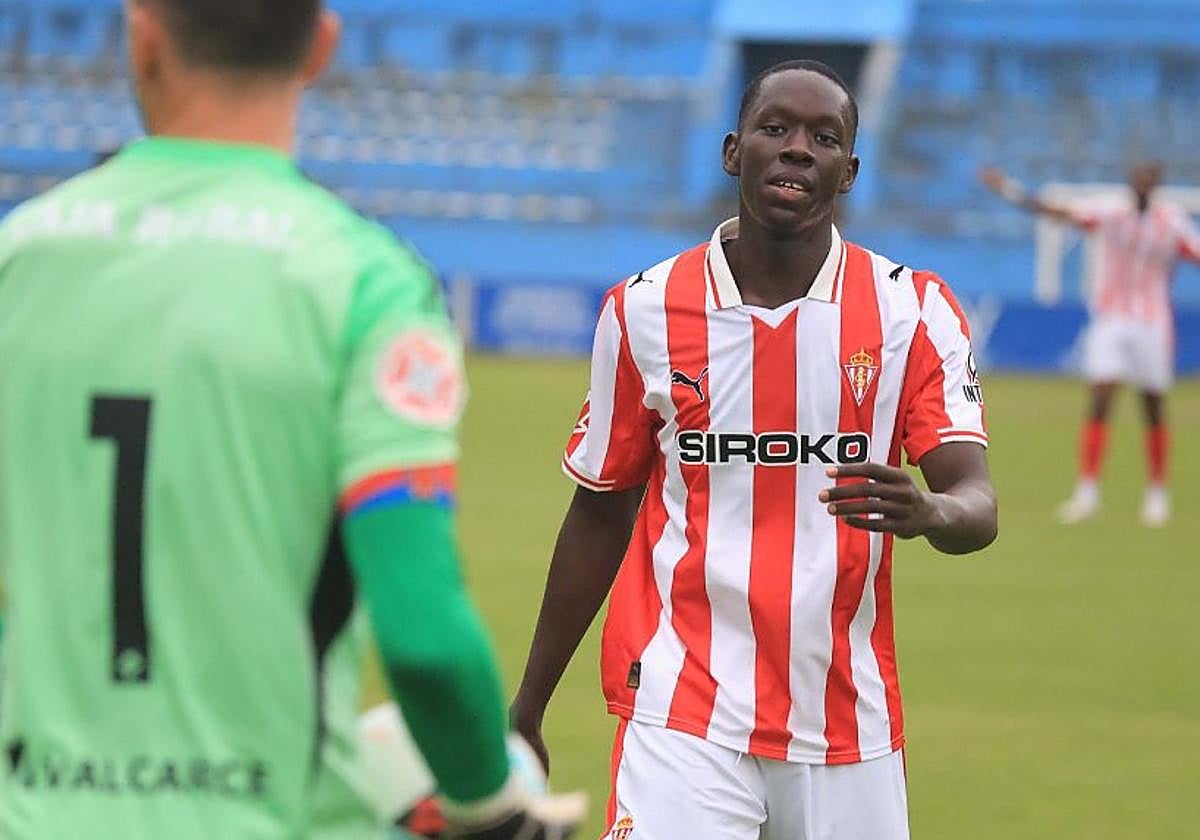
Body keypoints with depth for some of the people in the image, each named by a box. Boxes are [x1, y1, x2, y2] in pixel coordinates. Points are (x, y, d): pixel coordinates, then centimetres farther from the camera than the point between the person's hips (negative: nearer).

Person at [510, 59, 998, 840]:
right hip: (682, 712, -1)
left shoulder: (913, 311, 0)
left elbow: (977, 506, -10)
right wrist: (527, 707, 13)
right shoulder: (646, 310, 2)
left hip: (850, 730, 1)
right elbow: (600, 514, 12)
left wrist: (927, 512, -35)